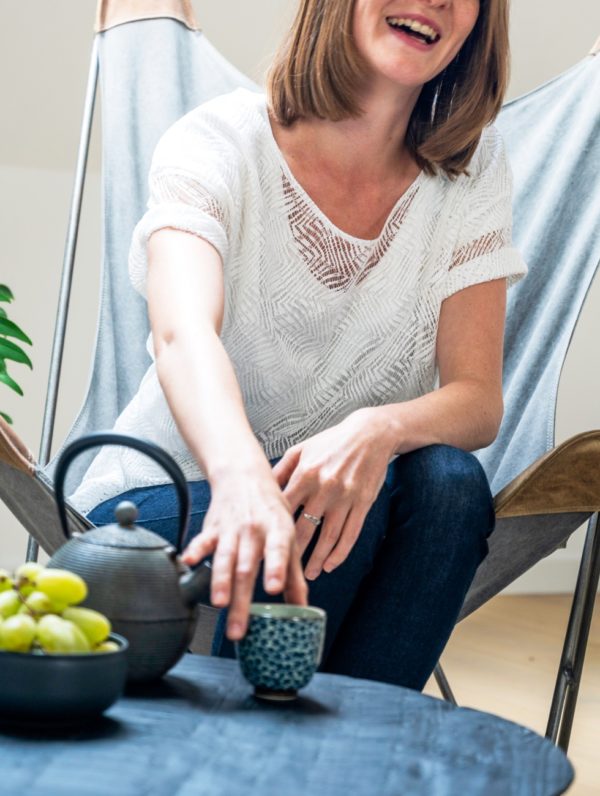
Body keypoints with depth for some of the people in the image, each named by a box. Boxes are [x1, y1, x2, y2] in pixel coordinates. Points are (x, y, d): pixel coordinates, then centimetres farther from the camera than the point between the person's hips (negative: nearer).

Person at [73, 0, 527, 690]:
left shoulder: (471, 168, -4)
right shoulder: (219, 142, -14)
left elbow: (478, 399, -10)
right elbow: (183, 335, -34)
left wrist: (377, 429, -34)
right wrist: (243, 478, -56)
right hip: (163, 503, -3)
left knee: (448, 478, -28)